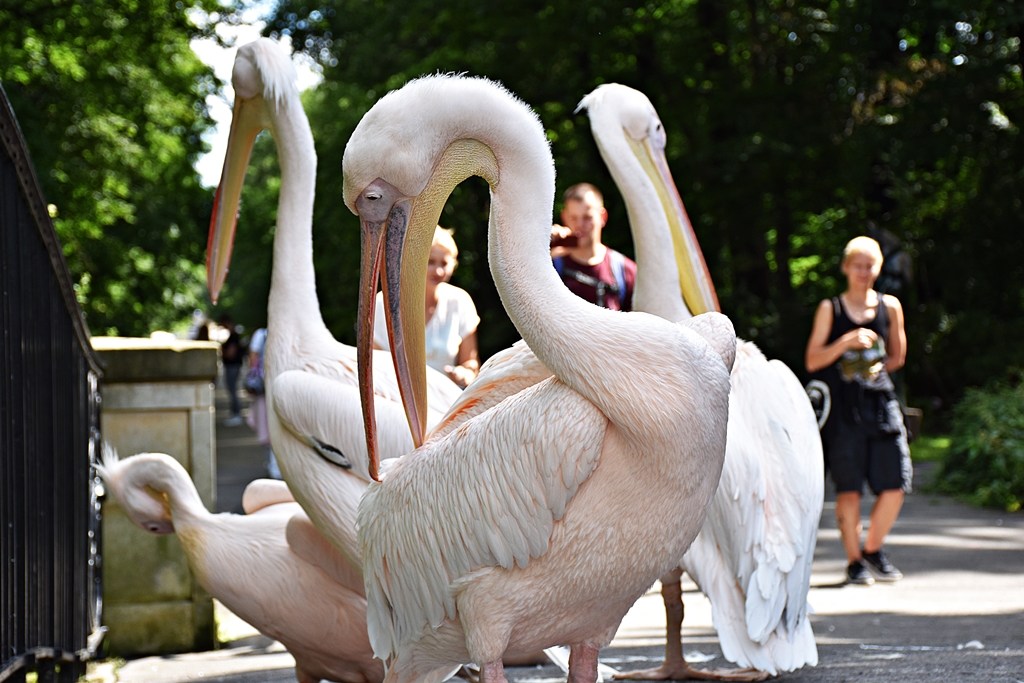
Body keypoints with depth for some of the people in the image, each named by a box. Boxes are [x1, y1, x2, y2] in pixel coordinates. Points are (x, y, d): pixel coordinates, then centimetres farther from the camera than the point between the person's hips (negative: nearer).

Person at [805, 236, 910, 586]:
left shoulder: (889, 306, 10)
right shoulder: (830, 309, 5)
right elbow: (813, 361, 0)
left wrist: (876, 368, 5)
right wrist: (846, 343, -13)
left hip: (881, 402, 2)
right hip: (843, 408, -2)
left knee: (895, 485, -3)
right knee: (849, 488, -3)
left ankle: (873, 550, 19)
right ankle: (854, 561, 8)